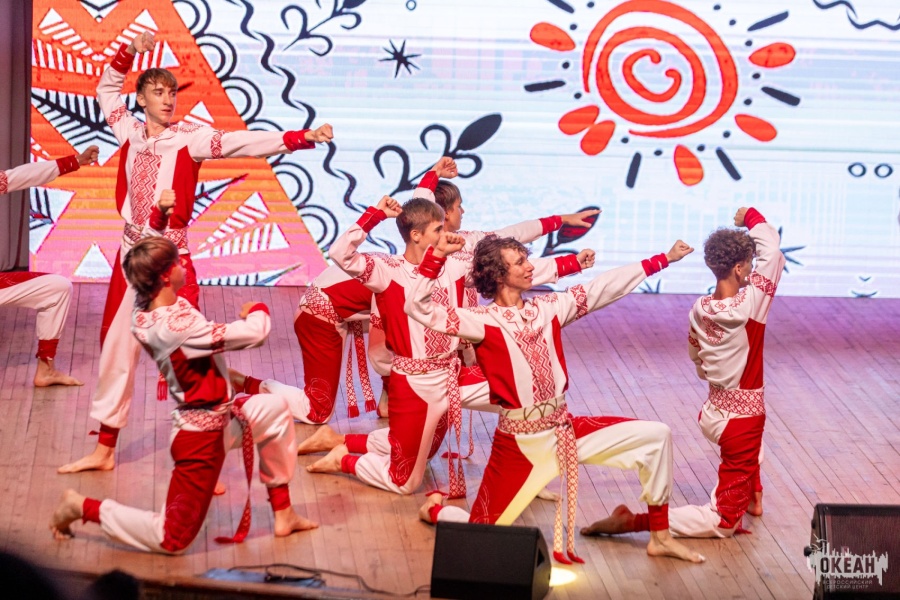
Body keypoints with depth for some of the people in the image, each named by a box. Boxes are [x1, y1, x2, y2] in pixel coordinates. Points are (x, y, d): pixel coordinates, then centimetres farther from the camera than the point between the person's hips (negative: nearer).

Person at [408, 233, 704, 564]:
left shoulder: (546, 309, 5)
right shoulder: (485, 322, -10)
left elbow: (605, 287, 8)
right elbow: (419, 309, -21)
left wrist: (664, 259, 10)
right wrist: (437, 255, -28)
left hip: (566, 429, 5)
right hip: (518, 442, -5)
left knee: (656, 436, -4)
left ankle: (660, 538, 7)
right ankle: (435, 509, 34)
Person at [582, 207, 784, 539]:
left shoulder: (699, 309, -5)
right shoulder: (748, 305, -24)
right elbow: (771, 247, -18)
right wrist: (750, 216, -1)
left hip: (712, 412, 7)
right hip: (741, 423, -7)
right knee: (724, 522, 0)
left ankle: (753, 495, 46)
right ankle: (632, 521, -13)